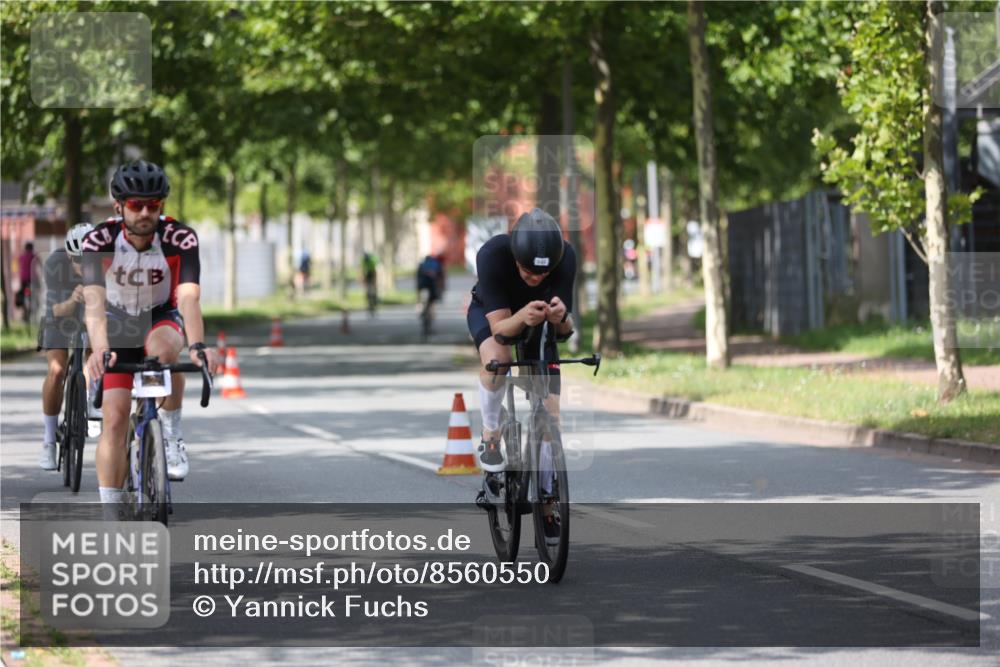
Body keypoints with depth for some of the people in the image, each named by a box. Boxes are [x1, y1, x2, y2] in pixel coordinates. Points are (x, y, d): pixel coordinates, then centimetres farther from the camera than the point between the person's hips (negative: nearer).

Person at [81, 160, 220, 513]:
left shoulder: (180, 238, -27)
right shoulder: (99, 241, -26)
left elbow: (189, 297, -38)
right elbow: (94, 301, -38)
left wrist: (198, 345, -56)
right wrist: (99, 349, -56)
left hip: (162, 319, -1)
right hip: (118, 327, 1)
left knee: (163, 349, -37)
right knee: (115, 418, -11)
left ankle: (172, 435, -15)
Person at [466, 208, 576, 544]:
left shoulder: (565, 257, -33)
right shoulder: (492, 254, -38)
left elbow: (565, 330, -29)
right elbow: (498, 327, -37)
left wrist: (560, 317, -52)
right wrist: (521, 318, -59)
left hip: (537, 321, 2)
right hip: (491, 311, -2)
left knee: (550, 413, -6)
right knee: (496, 357, -37)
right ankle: (491, 437, -12)